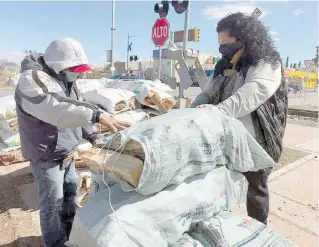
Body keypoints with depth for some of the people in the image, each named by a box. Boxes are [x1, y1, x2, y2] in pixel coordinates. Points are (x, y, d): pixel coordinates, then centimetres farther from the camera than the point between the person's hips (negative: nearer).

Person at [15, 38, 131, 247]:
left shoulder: (66, 79, 6)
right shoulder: (32, 79, -23)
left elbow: (76, 107, 11)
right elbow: (56, 109, -41)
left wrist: (92, 135, 1)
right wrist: (96, 115, -49)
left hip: (67, 152, 9)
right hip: (47, 155, -8)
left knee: (70, 193, 22)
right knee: (53, 202, 5)